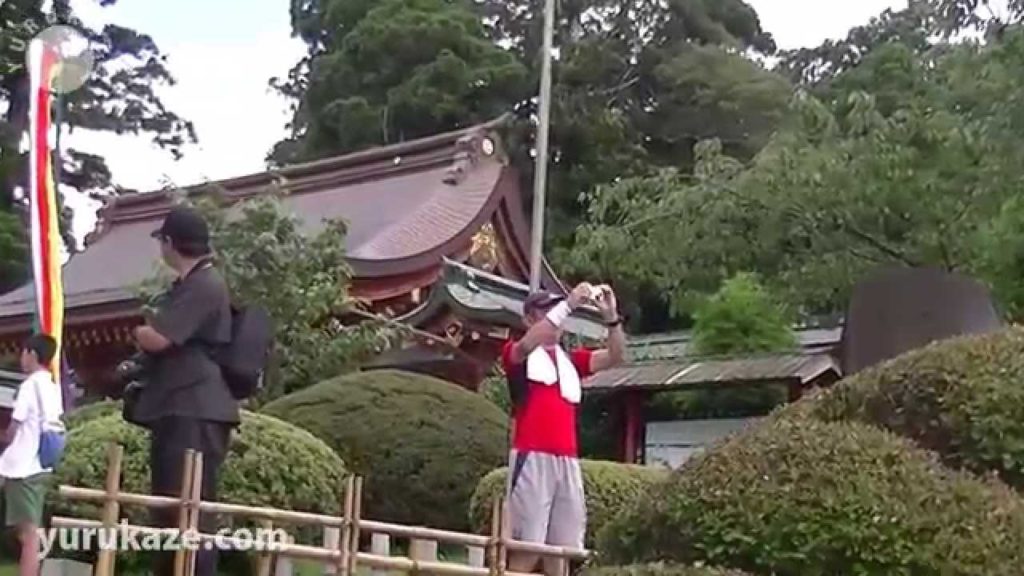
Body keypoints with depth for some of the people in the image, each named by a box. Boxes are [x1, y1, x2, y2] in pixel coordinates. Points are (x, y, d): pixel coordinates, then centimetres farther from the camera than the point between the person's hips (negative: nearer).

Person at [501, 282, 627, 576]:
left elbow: (615, 357, 10)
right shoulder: (516, 354, 5)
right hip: (532, 459, -5)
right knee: (527, 547, -9)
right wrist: (568, 304, -22)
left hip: (568, 461, 5)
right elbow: (527, 344, -18)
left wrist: (611, 316, -5)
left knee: (561, 549, 5)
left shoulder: (571, 360, 19)